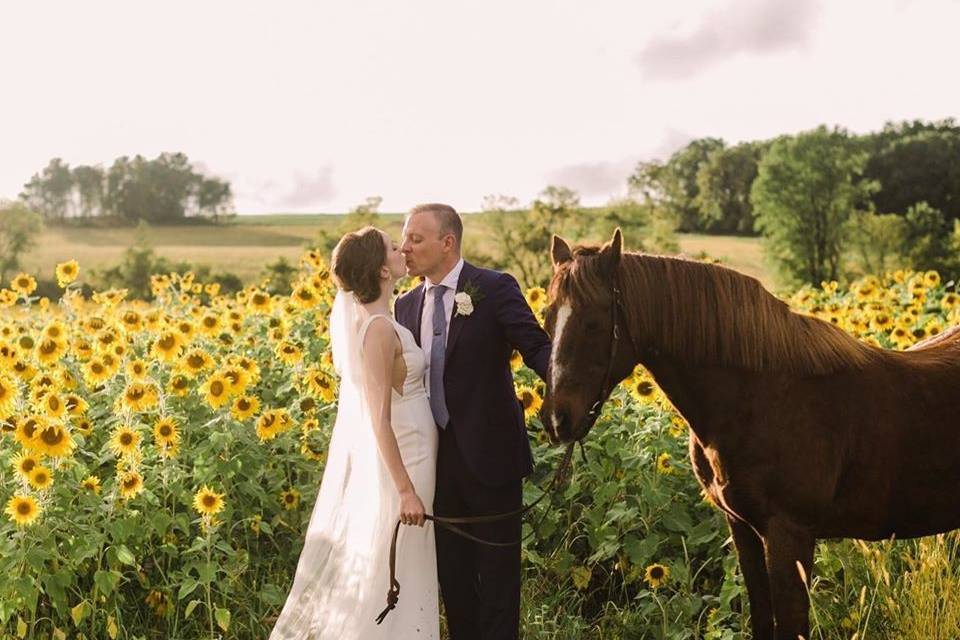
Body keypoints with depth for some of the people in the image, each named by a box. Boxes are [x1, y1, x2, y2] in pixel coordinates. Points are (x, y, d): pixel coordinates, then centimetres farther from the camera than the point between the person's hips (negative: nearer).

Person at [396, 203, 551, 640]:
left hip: (489, 453, -5)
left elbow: (536, 346, -17)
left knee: (497, 570, 5)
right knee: (451, 570, 15)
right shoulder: (406, 305, 9)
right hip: (436, 457, 5)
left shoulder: (495, 289, -8)